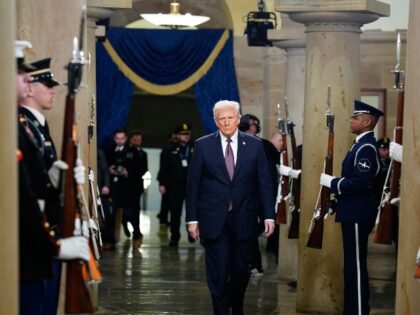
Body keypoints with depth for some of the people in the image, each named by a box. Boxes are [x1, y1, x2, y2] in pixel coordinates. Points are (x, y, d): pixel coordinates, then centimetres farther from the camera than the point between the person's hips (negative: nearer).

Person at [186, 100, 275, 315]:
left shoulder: (254, 145, 3)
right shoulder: (203, 146, 1)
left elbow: (264, 183, 3)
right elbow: (193, 184, 2)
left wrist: (268, 216, -3)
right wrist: (192, 218, -3)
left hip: (244, 219, 1)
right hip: (214, 220, -1)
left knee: (242, 271, 9)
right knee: (218, 273, -1)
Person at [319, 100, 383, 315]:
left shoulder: (366, 147, -17)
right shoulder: (361, 144, 16)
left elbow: (361, 183, -26)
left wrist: (331, 182, -18)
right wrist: (336, 195, 12)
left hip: (358, 214, -11)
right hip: (353, 212, 11)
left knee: (356, 265, -7)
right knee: (353, 264, 14)